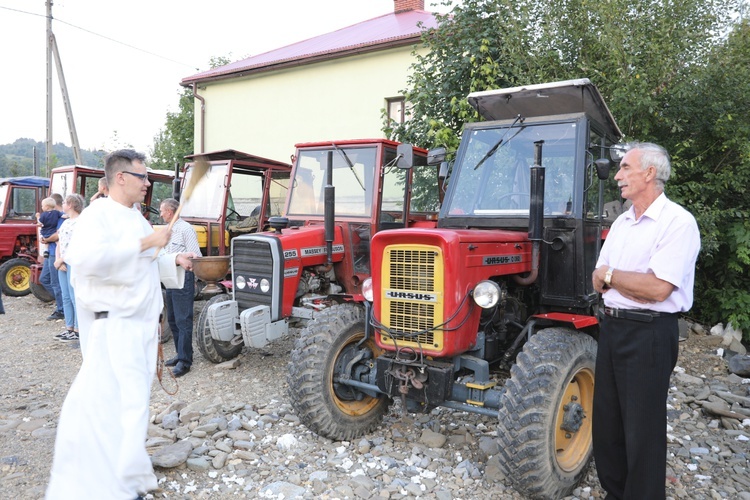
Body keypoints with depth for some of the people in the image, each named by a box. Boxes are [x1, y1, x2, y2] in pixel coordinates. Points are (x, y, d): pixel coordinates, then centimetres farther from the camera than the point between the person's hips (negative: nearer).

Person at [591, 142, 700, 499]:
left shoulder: (678, 222, -13)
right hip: (612, 326, 8)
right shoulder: (621, 223, 12)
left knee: (641, 429, 3)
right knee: (605, 420, 16)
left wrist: (609, 275, -10)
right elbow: (598, 283, 12)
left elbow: (657, 289, -24)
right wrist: (625, 280, -9)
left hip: (649, 333, -8)